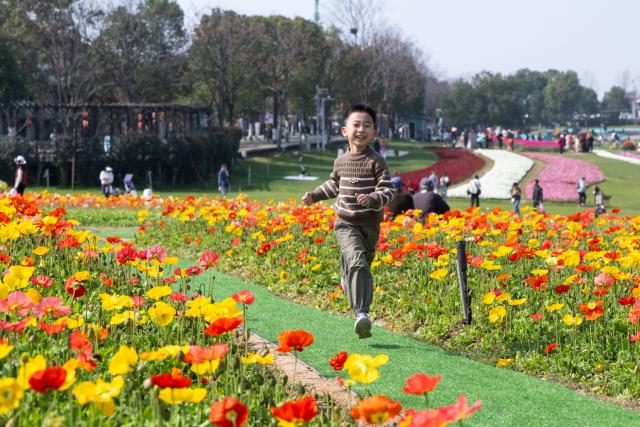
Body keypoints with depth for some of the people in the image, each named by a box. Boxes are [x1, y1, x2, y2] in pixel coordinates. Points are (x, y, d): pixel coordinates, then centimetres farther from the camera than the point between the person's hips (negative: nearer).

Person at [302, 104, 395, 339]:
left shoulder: (376, 162, -7)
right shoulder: (341, 161, 6)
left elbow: (388, 190, -13)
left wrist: (372, 200, -30)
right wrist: (315, 195, 20)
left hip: (369, 225, 0)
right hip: (346, 224, 1)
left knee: (362, 266, 9)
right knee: (357, 262, -20)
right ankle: (361, 313, -27)